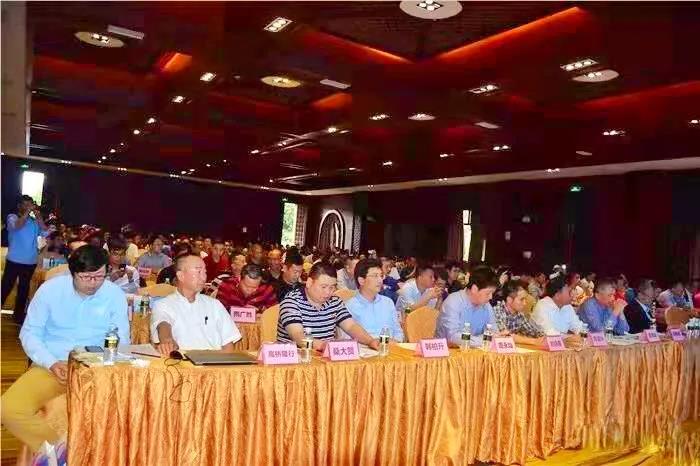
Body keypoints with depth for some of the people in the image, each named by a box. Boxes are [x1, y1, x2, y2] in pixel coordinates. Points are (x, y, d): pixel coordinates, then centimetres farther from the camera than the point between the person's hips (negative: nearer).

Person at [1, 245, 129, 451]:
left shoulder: (116, 295, -3)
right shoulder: (50, 289, -3)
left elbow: (121, 341, 4)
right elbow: (29, 334, 3)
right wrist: (52, 363, -13)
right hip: (50, 367, 1)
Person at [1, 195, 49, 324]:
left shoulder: (35, 221, 6)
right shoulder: (12, 217, -2)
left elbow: (46, 233, -6)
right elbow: (17, 226, -22)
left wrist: (39, 217, -13)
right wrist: (27, 212, -23)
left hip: (30, 261, 4)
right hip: (14, 260, -3)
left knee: (24, 288, 14)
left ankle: (19, 314, 26)